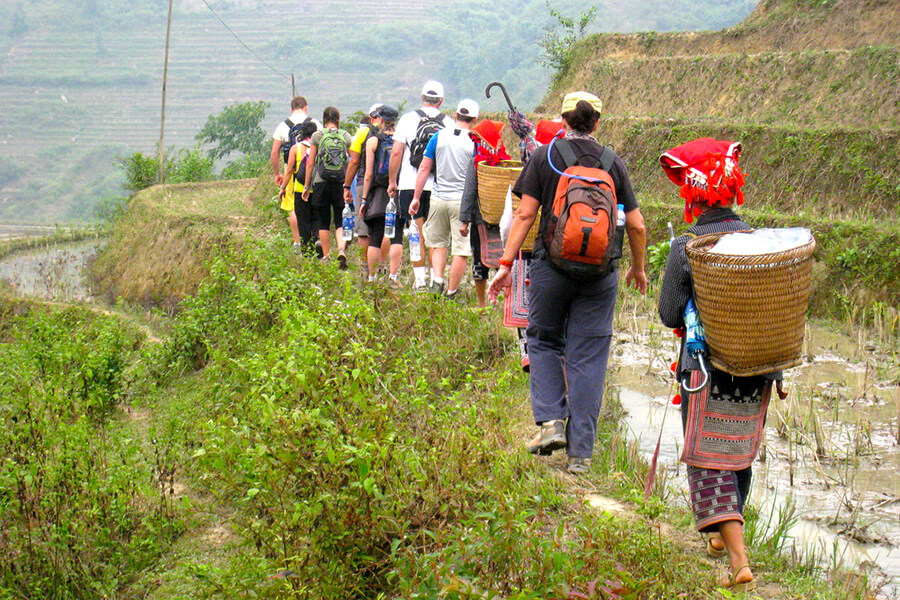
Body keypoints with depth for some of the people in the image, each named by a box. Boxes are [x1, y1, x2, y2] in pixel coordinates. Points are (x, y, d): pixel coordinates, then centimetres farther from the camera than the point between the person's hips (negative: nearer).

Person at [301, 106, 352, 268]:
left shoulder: (317, 136, 0)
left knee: (323, 222, 9)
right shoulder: (346, 136, 3)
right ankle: (341, 249, -16)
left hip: (321, 182, -1)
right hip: (341, 183, 1)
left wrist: (306, 186, 8)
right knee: (341, 221, 6)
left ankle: (326, 256, 12)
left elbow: (310, 163, 1)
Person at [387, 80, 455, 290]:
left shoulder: (408, 119, 0)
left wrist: (393, 181, 7)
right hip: (440, 186, 1)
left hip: (410, 184, -1)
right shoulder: (449, 123, 2)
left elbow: (396, 152, -2)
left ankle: (420, 278, 2)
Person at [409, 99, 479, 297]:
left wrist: (416, 197, 10)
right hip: (463, 201, -3)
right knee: (461, 249, 4)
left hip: (439, 198, 3)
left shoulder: (439, 136, 2)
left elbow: (424, 168, 4)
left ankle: (437, 278, 2)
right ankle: (452, 293, 7)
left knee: (438, 243, 20)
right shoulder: (474, 141, -5)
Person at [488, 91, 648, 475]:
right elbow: (636, 226, 8)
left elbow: (525, 214, -6)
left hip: (552, 265, -1)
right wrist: (638, 269, 22)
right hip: (600, 271, 1)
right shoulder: (613, 163, 7)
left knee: (543, 339, 19)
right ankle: (580, 452, 4)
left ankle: (551, 420, 1)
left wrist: (506, 263, -3)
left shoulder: (544, 157, 1)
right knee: (588, 357, 4)